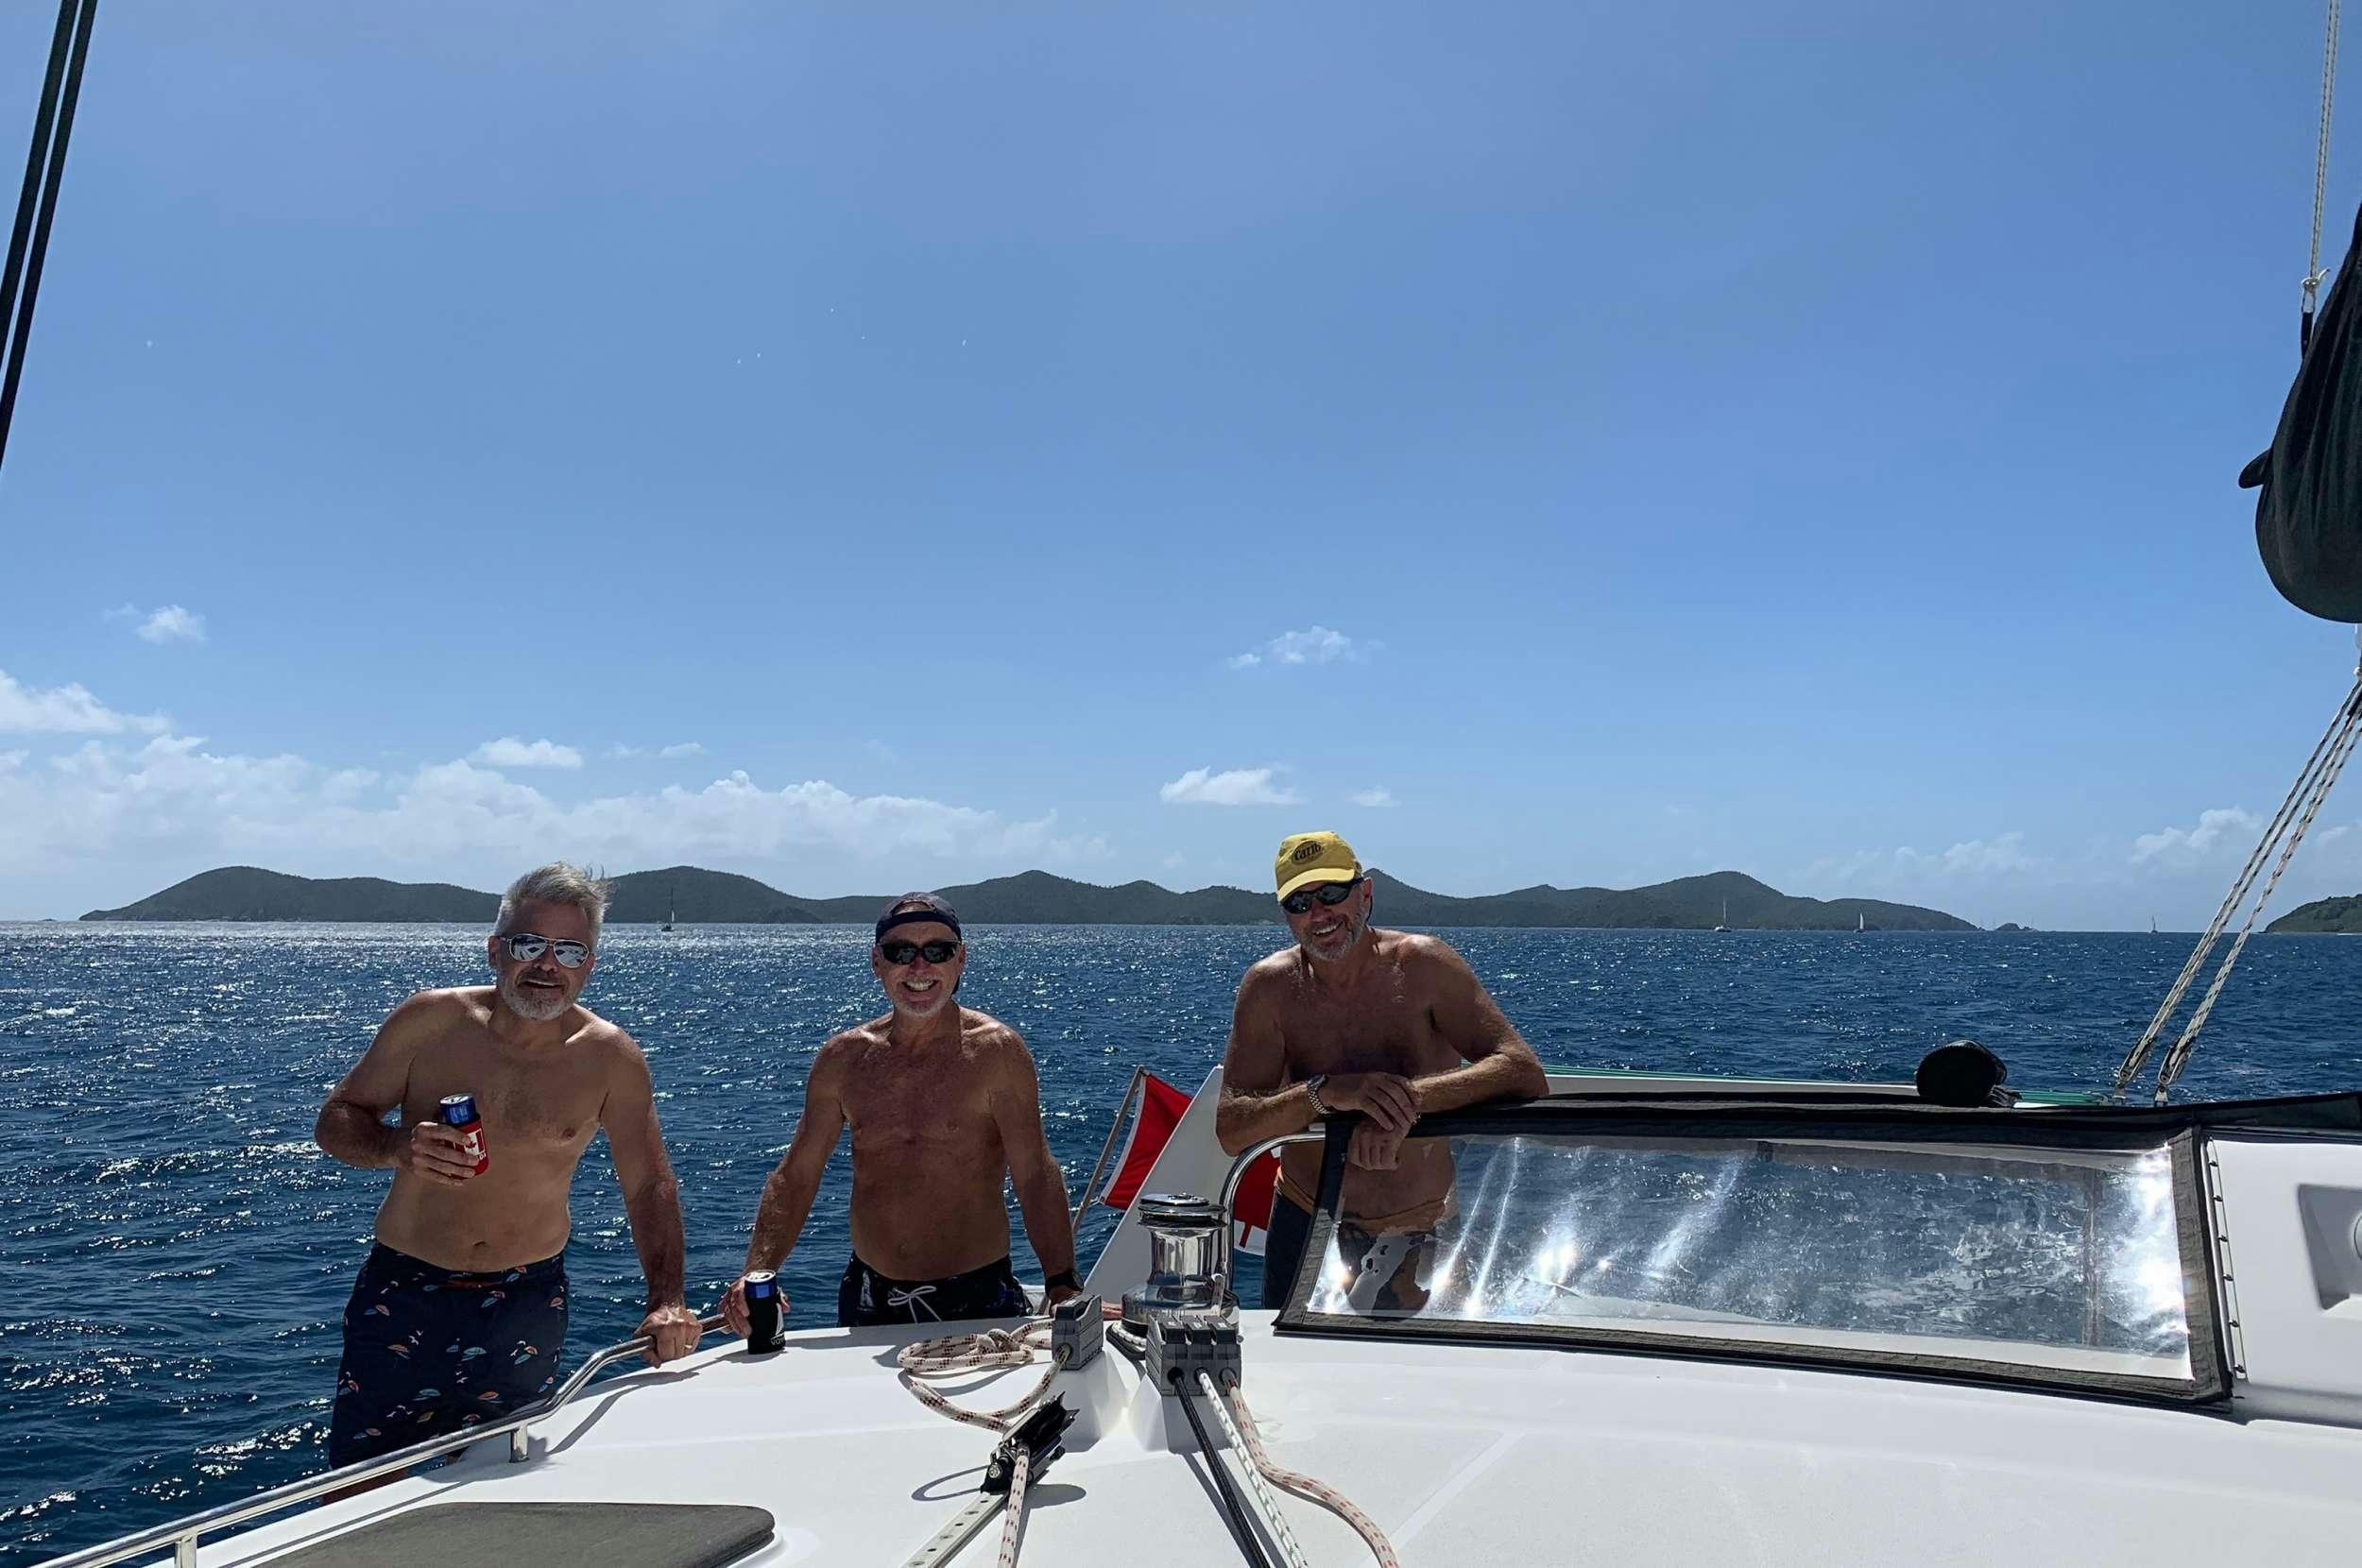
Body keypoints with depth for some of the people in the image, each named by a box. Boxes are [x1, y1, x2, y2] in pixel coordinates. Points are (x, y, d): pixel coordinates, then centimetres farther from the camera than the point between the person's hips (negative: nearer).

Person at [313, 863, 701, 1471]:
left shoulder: (610, 1059, -8)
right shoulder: (431, 1021, -8)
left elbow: (649, 1184, -5)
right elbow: (336, 1118, 1)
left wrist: (666, 1301, -18)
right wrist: (396, 1148, -21)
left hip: (526, 1303, 1)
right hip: (403, 1290, 0)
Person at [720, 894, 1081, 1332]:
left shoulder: (994, 1052, -10)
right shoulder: (843, 1059, 2)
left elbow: (1035, 1176, -14)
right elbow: (795, 1176, 4)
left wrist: (1062, 1285, -25)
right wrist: (756, 1274, -10)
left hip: (978, 1298, -3)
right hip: (869, 1302, 4)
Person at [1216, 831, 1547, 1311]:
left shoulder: (1423, 966, -14)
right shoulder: (1270, 987, -11)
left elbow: (1527, 1075, -23)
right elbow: (1230, 1130, -17)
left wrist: (1411, 1097, -37)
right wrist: (1327, 1093, -33)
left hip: (1424, 1235, -1)